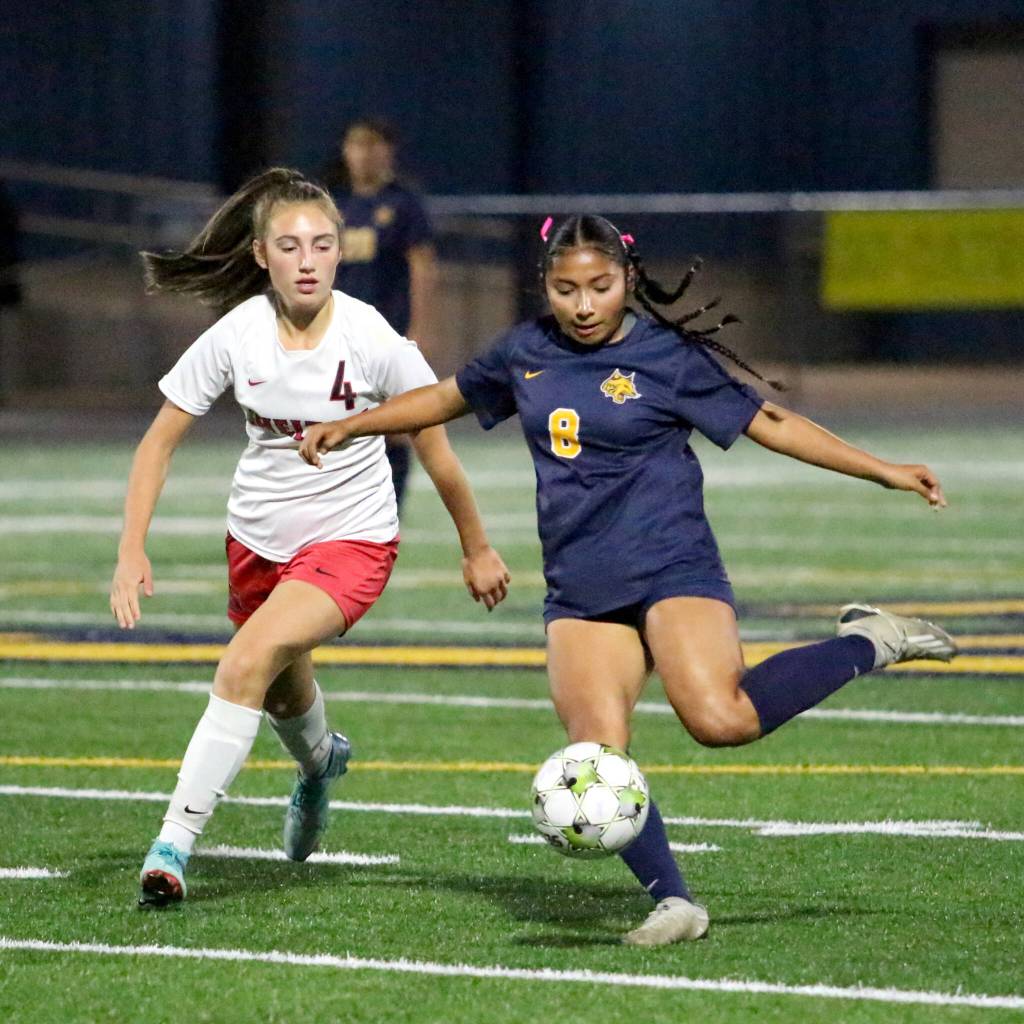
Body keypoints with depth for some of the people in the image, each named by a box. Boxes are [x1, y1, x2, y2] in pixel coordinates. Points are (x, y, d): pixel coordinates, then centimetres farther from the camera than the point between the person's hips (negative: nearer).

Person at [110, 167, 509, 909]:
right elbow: (160, 441, -4)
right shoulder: (236, 337, -13)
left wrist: (477, 549, 5)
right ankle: (320, 762, 62)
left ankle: (176, 842, -25)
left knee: (249, 661, -27)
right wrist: (132, 550, -14)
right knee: (283, 695, 24)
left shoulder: (374, 341, -18)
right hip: (259, 538, 4)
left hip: (352, 539, -4)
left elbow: (434, 446, -5)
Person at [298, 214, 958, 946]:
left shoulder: (667, 356, -2)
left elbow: (768, 421, 1)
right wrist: (350, 427, 29)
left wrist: (883, 471, -2)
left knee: (719, 718, -27)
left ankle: (868, 645, -4)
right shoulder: (526, 354, 11)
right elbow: (450, 397, 29)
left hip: (673, 569, -4)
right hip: (580, 591, 5)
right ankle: (672, 901, -6)